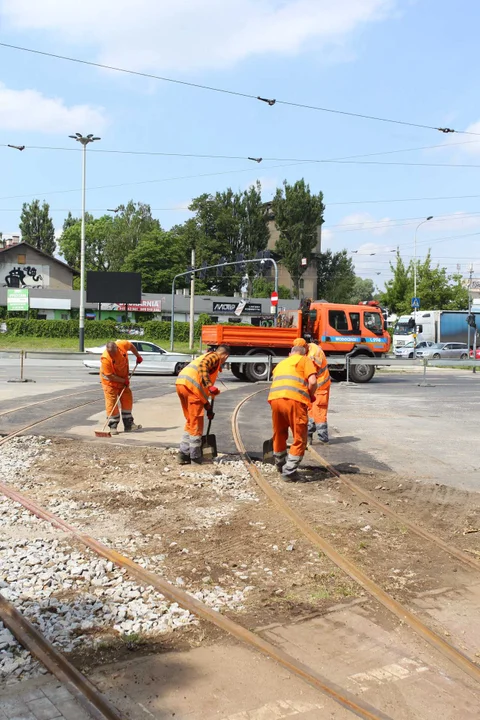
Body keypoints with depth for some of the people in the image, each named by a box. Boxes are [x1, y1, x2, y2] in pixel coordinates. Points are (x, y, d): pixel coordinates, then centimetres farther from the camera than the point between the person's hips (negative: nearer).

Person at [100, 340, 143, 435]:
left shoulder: (123, 345, -21)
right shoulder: (105, 359, -33)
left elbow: (131, 346, 5)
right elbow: (110, 376, -28)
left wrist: (138, 356, 13)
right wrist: (124, 381, -24)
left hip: (123, 379, 6)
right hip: (109, 381, -6)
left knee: (127, 399, 7)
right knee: (111, 402, -9)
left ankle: (128, 424, 16)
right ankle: (113, 426, -1)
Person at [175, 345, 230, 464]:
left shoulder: (206, 356, 33)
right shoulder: (215, 356, 7)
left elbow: (202, 388, 36)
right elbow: (203, 365, -18)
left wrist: (208, 408, 39)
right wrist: (209, 385, -25)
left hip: (180, 384, 8)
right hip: (191, 385, -8)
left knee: (190, 421, 19)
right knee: (196, 424, 2)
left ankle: (184, 454, 19)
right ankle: (195, 458, 8)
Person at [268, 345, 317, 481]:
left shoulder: (281, 363, 34)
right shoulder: (305, 360, 17)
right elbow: (312, 382, 1)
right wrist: (311, 396, 19)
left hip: (275, 398, 5)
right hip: (294, 400, -5)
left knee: (279, 435, 23)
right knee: (299, 439, 7)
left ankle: (280, 466, 39)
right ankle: (289, 471, 2)